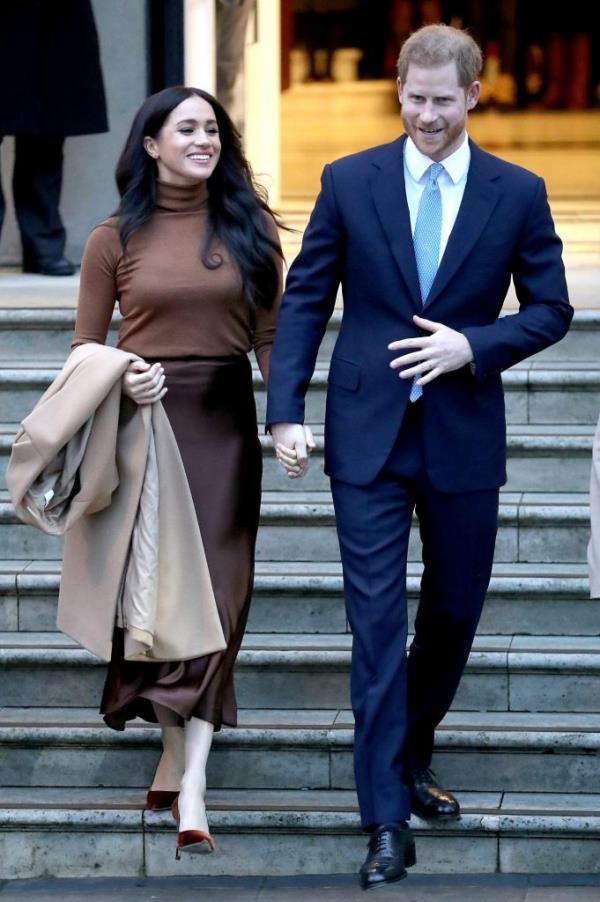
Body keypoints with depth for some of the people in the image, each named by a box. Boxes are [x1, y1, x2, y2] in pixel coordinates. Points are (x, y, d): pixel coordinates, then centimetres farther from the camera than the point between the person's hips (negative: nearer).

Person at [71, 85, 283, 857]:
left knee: (213, 597, -6)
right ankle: (179, 759, 19)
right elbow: (86, 350, 5)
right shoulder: (115, 240, 2)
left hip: (223, 425, 1)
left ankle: (185, 785, -9)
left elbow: (268, 336, 8)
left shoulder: (248, 228, 6)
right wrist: (121, 380, -15)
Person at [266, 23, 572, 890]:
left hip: (464, 437, 2)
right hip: (369, 435, -2)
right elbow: (305, 299, 1)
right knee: (378, 622, -6)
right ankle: (388, 820, -5)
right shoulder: (349, 182, -1)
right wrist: (286, 412, -7)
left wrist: (473, 345, -14)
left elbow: (550, 309, 4)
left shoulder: (517, 193, 0)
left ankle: (412, 755, 38)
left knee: (453, 613, 14)